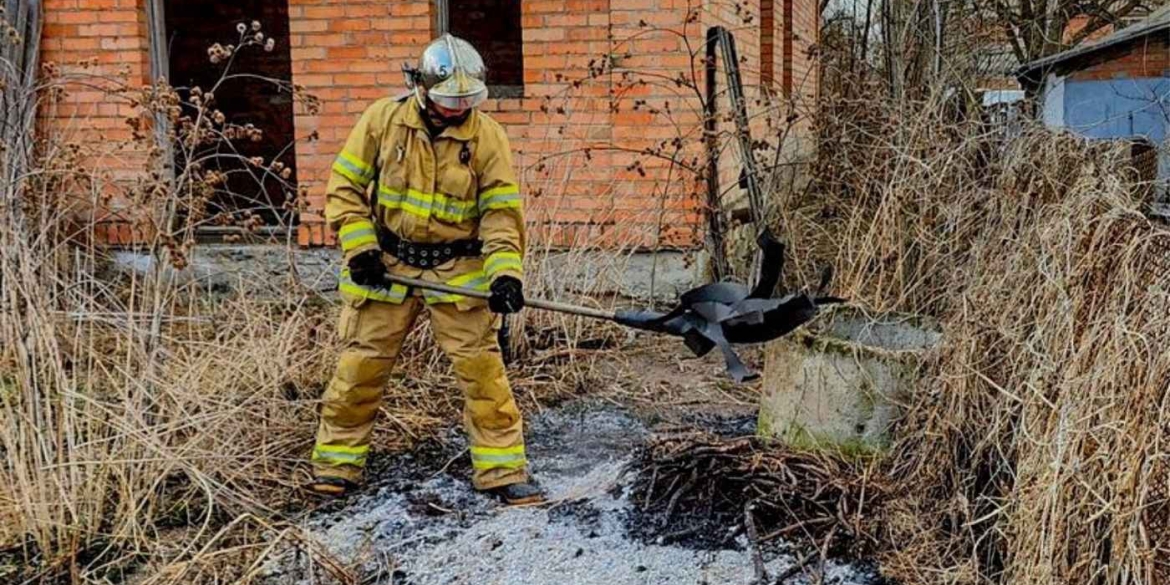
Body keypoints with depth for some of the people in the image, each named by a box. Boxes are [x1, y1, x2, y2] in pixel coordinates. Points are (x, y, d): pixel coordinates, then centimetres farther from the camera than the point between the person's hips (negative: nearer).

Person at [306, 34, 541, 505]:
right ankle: (336, 461, 24)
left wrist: (504, 272, -19)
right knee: (360, 367, 6)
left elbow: (501, 210, -6)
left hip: (458, 271, 0)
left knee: (482, 367, -4)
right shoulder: (382, 120, -5)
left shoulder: (487, 136, -6)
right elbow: (344, 187, 1)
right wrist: (359, 247, -9)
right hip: (385, 267, 1)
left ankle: (503, 469, 7)